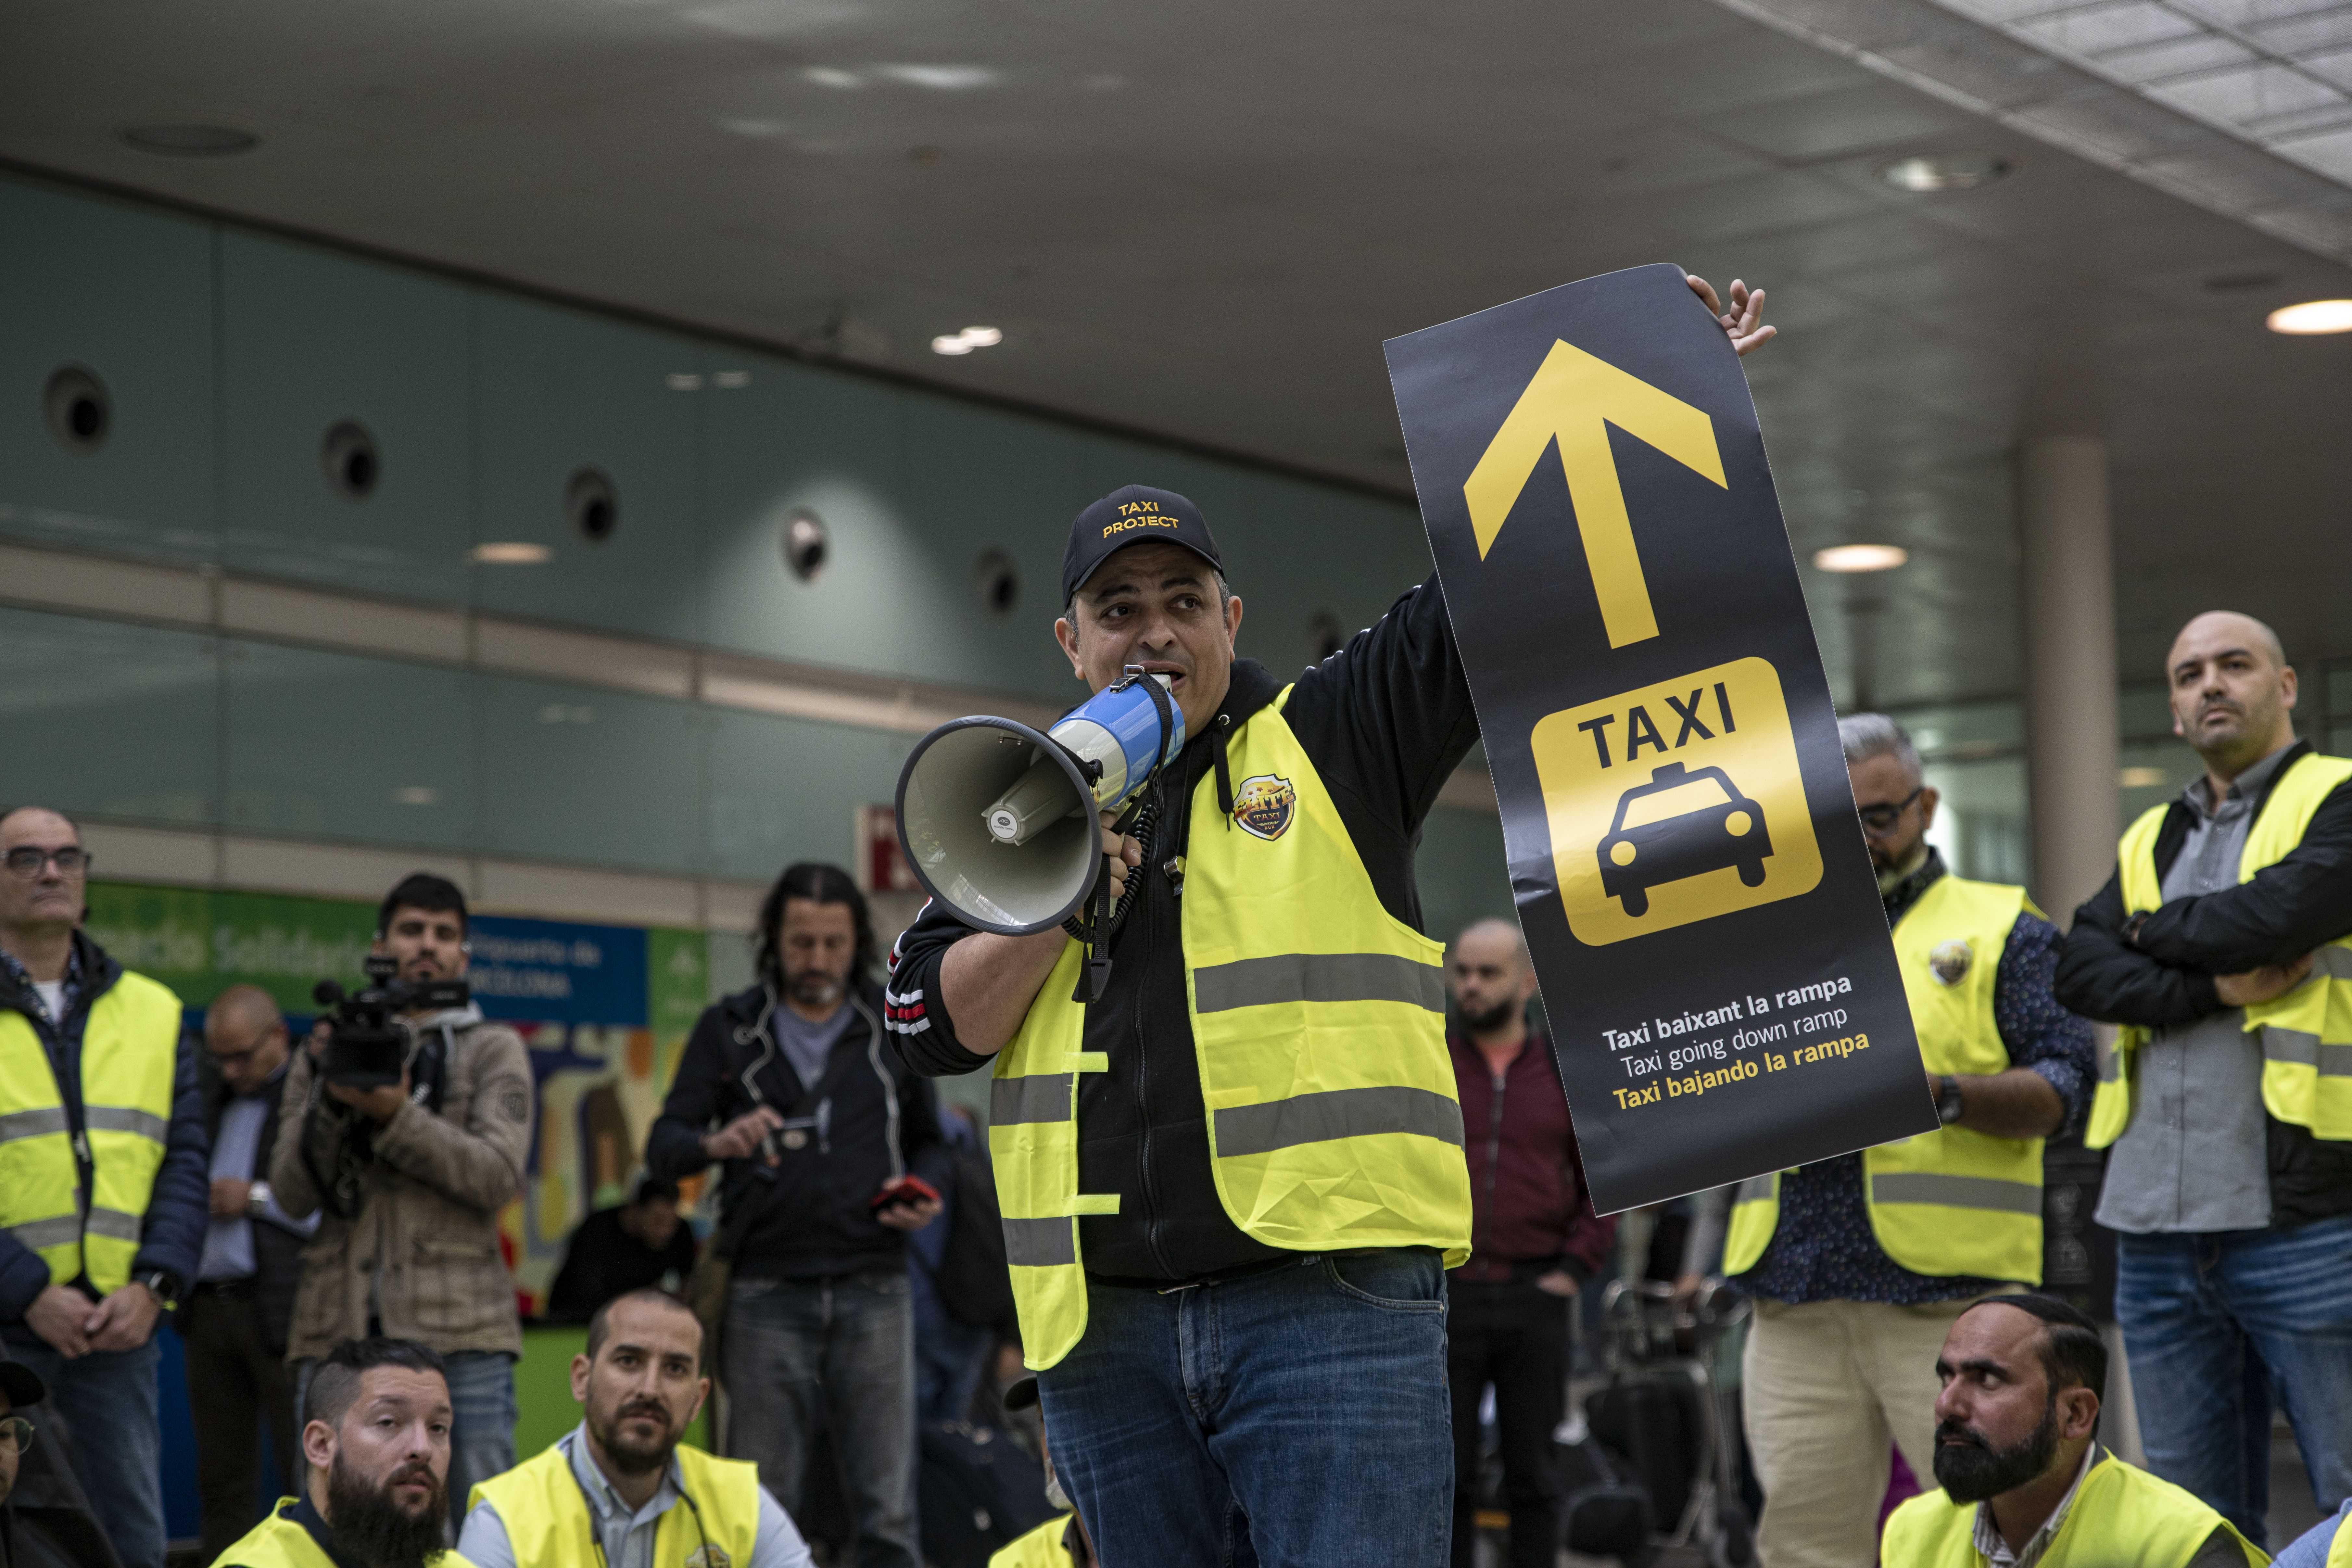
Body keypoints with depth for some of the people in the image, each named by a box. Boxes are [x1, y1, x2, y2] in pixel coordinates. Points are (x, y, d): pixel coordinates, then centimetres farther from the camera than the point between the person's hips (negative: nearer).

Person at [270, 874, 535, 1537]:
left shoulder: (493, 1050, 11)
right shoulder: (326, 1052, 16)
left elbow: (499, 1175, -4)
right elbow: (293, 1194, 7)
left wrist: (396, 1115, -15)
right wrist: (331, 1102, -9)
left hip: (460, 1332, -2)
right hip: (338, 1331, 2)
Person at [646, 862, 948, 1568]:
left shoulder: (894, 1028, 13)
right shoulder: (728, 1030, 9)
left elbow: (928, 1140, 22)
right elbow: (663, 1147, 4)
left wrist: (922, 1193, -1)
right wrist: (717, 1143, -19)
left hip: (872, 1292, 1)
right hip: (767, 1293, -1)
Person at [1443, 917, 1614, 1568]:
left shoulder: (1565, 1073, 8)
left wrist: (1574, 1270, -1)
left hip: (1537, 1299, 1)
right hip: (1443, 1296, -1)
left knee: (1534, 1476, 5)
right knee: (1446, 1476, 0)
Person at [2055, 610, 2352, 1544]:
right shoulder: (2150, 841, 21)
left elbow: (2276, 915, -16)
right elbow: (2081, 972, 4)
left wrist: (2156, 930, 3)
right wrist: (2214, 987, -12)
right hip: (2158, 1229, 6)